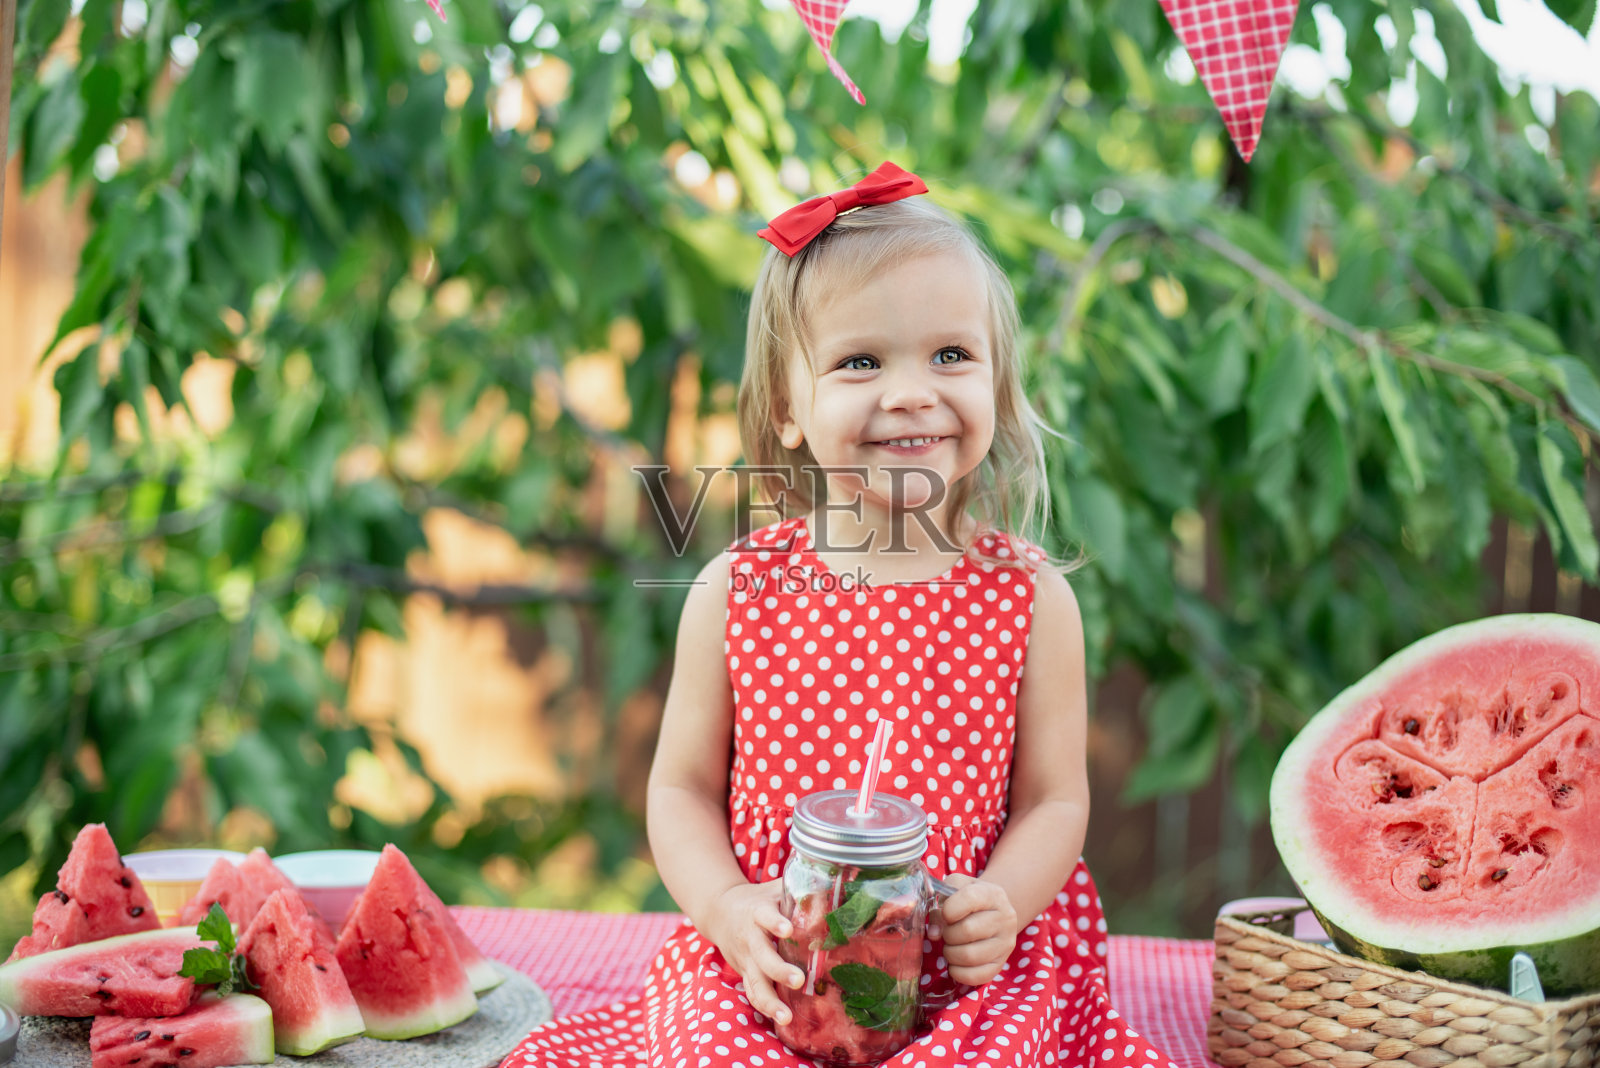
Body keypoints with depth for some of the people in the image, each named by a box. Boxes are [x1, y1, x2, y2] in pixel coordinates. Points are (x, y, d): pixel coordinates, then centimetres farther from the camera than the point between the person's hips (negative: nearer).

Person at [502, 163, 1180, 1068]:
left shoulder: (1031, 596, -2)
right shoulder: (736, 592, -1)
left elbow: (1055, 797, 3)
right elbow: (684, 787, 6)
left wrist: (1002, 905, -16)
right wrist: (729, 909, -12)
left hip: (973, 970, 0)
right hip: (766, 969, 0)